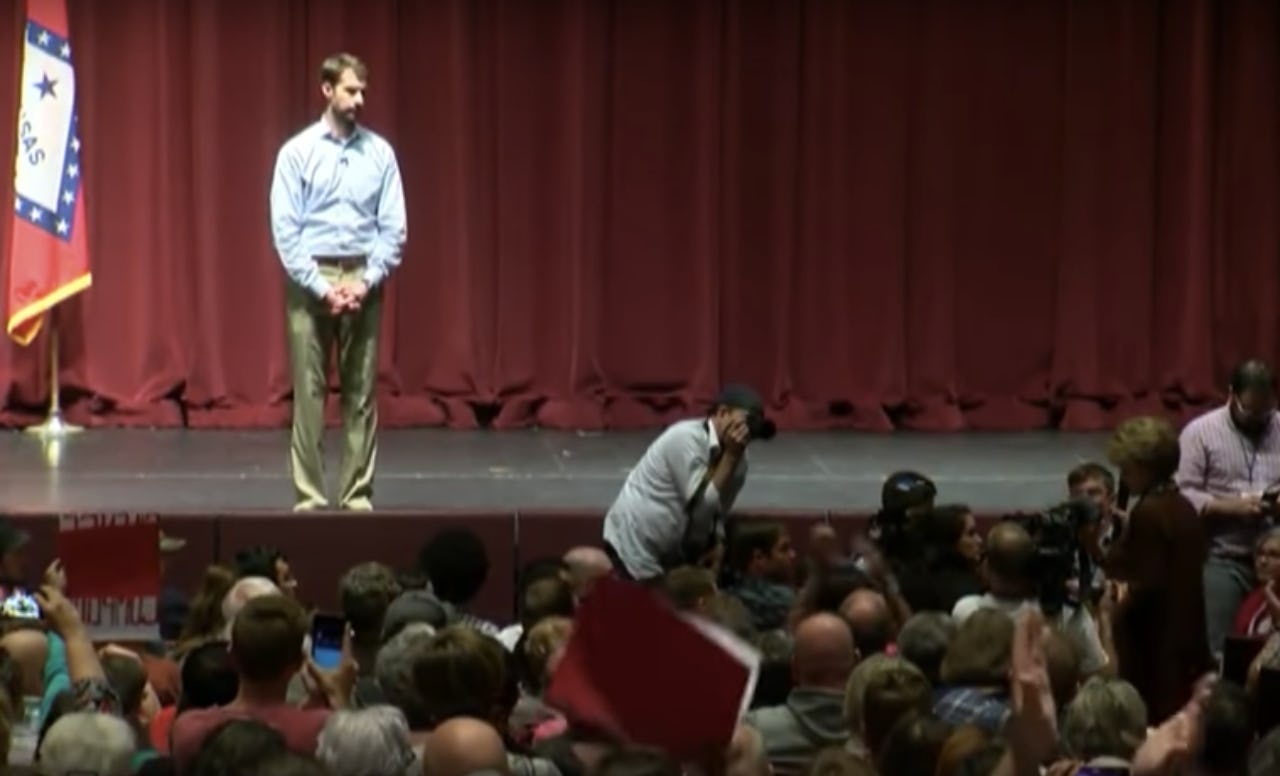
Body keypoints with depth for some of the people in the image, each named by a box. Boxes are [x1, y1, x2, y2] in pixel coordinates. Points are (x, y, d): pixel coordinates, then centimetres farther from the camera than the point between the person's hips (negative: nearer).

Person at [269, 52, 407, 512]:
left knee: (361, 393, 3)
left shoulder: (379, 152, 4)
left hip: (363, 279, 2)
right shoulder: (297, 152, -2)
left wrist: (367, 282, -9)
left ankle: (358, 495, 9)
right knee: (309, 393, 0)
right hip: (311, 278, -2)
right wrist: (320, 286, -12)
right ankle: (309, 497, 4)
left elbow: (394, 228, 2)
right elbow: (285, 230, -5)